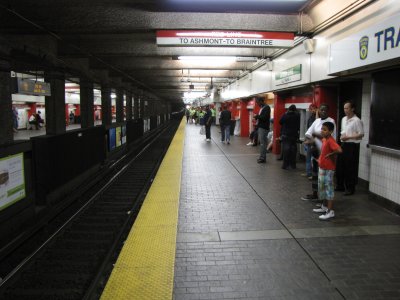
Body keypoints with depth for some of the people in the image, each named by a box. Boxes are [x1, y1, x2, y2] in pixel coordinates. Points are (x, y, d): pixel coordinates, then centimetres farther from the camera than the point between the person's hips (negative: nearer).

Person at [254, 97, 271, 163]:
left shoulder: (267, 107, -11)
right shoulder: (262, 108, 18)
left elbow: (265, 117, -21)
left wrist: (257, 116, -11)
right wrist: (257, 117, 4)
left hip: (263, 128, -10)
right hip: (260, 127, 10)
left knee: (263, 143, -8)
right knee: (261, 142, 11)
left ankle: (263, 158, -5)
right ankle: (262, 157, 17)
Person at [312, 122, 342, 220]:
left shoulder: (330, 141, -20)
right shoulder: (324, 139, 8)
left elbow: (339, 150, -35)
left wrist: (331, 154, -19)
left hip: (328, 169, -10)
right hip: (322, 167, 10)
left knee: (329, 188, -4)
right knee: (322, 188, 19)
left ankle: (330, 211, 1)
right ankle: (324, 206, 34)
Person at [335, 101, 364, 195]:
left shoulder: (357, 120, -13)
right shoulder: (343, 119, 12)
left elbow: (361, 134, -14)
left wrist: (348, 137, -19)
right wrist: (342, 136, -1)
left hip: (352, 146, -8)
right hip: (343, 144, 8)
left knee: (351, 168, -1)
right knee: (340, 166, 12)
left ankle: (350, 188, 10)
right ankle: (340, 185, 25)